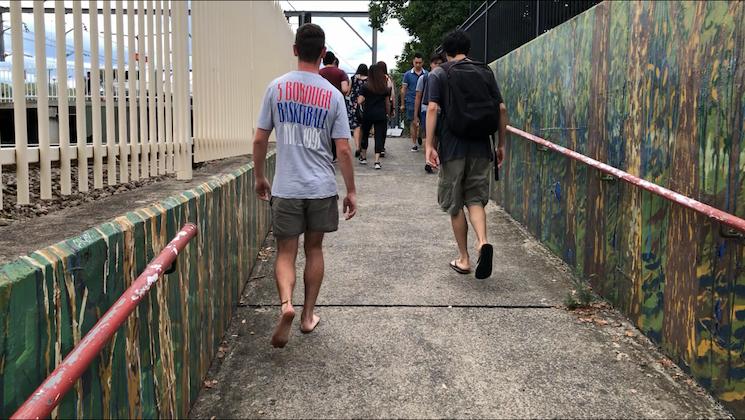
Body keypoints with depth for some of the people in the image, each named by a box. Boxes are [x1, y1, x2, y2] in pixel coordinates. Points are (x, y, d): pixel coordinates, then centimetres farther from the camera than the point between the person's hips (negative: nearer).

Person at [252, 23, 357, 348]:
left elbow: (260, 140, 1)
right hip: (322, 188, 1)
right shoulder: (333, 95, -3)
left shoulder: (276, 87, -2)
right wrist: (351, 192, 4)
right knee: (314, 249, 16)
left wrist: (259, 178, 14)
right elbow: (343, 150, -5)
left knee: (286, 252, 8)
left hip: (286, 188, -1)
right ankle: (308, 315, 23)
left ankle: (286, 304, -17)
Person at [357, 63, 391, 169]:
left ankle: (363, 157, 28)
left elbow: (359, 101, -12)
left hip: (368, 114, -1)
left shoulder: (365, 87, -7)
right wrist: (388, 113, 18)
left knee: (365, 134, 18)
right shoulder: (385, 88, 1)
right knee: (379, 136, 0)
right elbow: (387, 102, 7)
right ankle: (377, 161, -9)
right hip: (381, 115, 1)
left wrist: (362, 100, 10)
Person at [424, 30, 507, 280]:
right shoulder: (485, 72, 9)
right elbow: (501, 109, 4)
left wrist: (429, 145, -13)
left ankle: (464, 259, 16)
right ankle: (483, 242, -14)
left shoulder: (439, 74, 0)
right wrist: (501, 144, 11)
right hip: (481, 147, 3)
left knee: (455, 205, 9)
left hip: (453, 147, -2)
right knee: (476, 199, 12)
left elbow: (432, 108, -13)